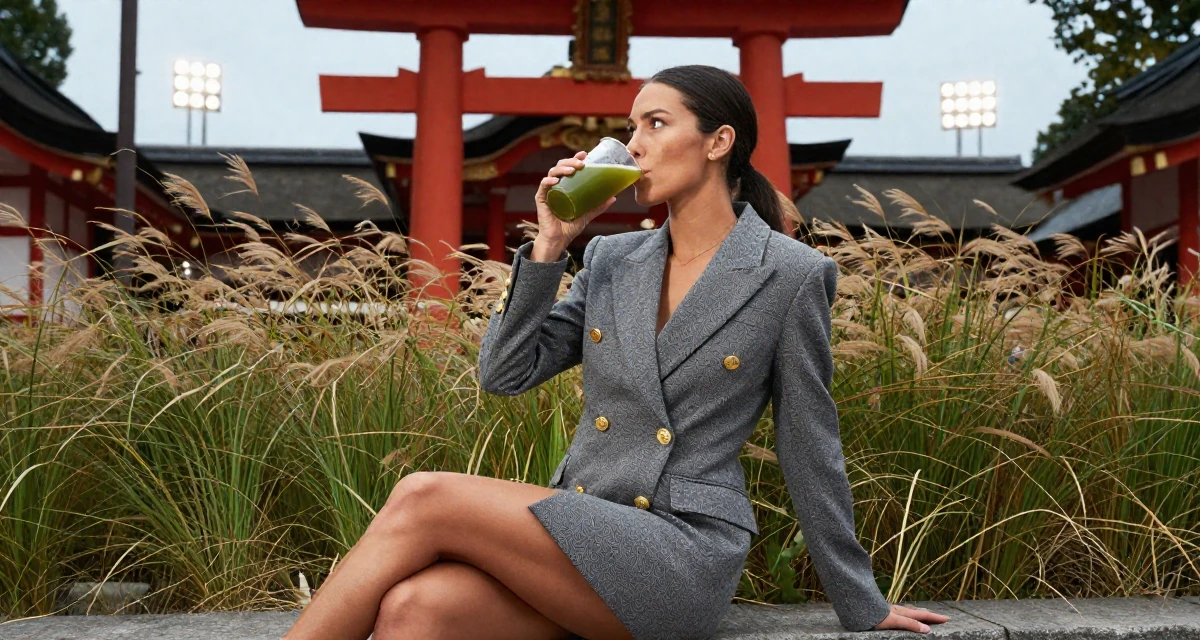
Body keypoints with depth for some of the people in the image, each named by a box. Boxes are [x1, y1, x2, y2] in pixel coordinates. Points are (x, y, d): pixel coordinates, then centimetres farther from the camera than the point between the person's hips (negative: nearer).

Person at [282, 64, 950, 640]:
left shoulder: (791, 275, -2)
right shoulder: (612, 259, 13)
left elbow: (810, 450, 4)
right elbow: (506, 374, 6)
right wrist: (550, 243, -2)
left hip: (684, 556, -5)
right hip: (576, 541, 5)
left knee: (426, 499, -25)